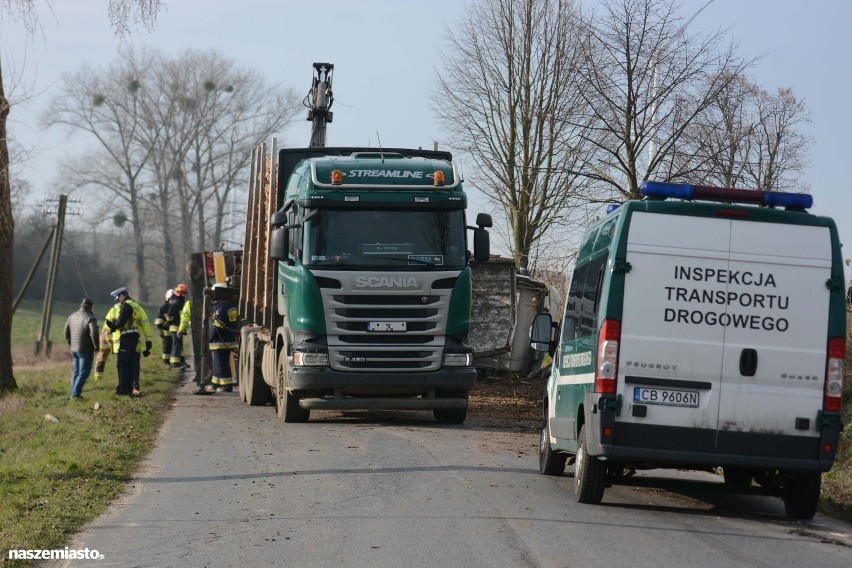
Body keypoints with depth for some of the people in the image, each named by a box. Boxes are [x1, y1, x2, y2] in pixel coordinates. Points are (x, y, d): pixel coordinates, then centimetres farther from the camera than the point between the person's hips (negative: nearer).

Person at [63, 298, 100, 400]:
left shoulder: (72, 316, 9)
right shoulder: (90, 318, -13)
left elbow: (66, 331, 14)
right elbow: (94, 334, -22)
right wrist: (97, 347, -10)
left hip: (74, 349, 7)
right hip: (85, 349, -7)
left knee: (76, 372, 15)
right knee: (84, 372, -3)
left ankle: (73, 394, 14)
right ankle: (75, 394, -13)